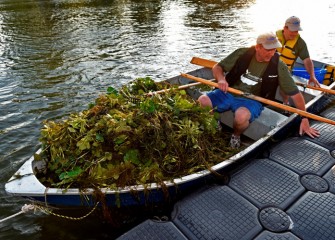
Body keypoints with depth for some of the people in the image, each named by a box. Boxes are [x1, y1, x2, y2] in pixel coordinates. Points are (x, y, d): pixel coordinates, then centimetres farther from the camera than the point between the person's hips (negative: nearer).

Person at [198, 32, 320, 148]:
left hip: (252, 100, -2)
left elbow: (295, 94, -2)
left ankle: (236, 136, -1)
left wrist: (304, 119, -5)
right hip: (229, 93, 2)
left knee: (241, 116, -38)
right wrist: (221, 79, -20)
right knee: (202, 101, -24)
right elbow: (217, 67, 3)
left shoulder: (279, 67, -7)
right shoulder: (242, 53, -5)